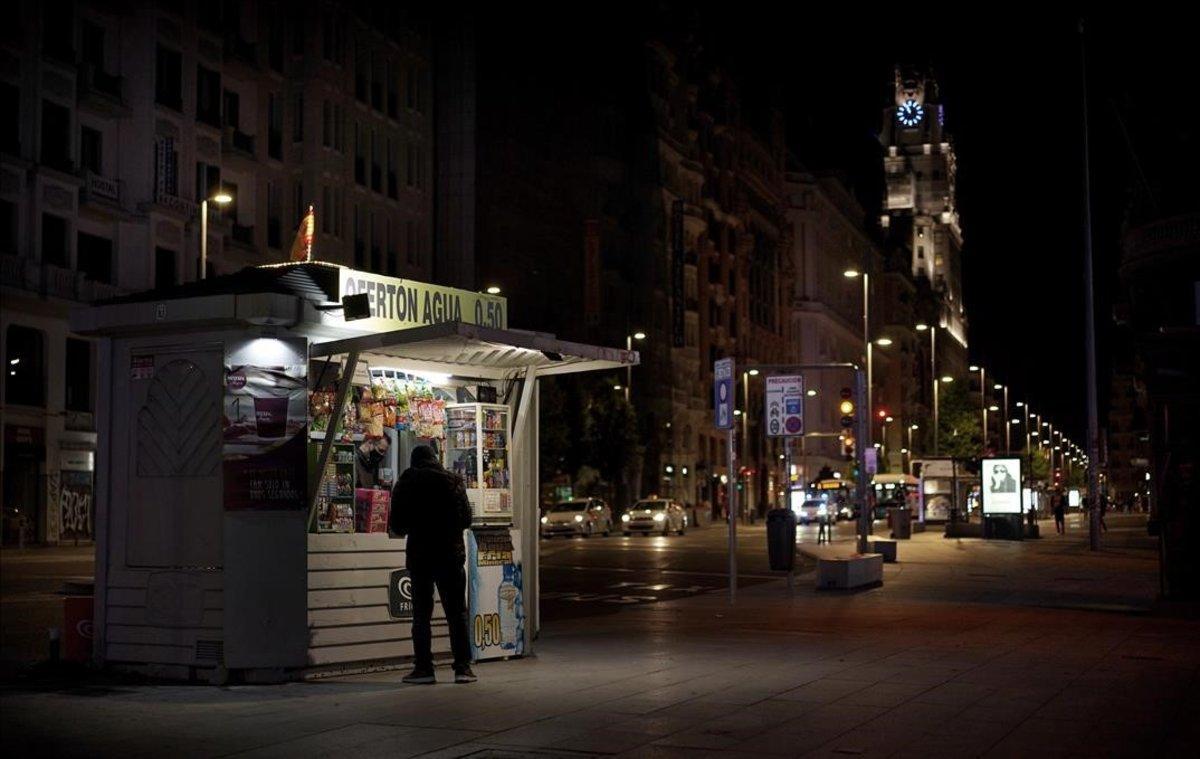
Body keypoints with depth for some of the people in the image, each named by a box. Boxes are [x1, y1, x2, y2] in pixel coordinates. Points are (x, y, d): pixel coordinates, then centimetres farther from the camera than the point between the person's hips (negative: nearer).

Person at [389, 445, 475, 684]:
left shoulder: (405, 484, 0)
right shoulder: (452, 480, 0)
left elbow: (396, 526, 2)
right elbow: (466, 519, 2)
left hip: (419, 555, 0)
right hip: (451, 554, 0)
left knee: (421, 613, 6)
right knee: (456, 612, 4)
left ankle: (423, 668, 2)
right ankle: (463, 667, -1)